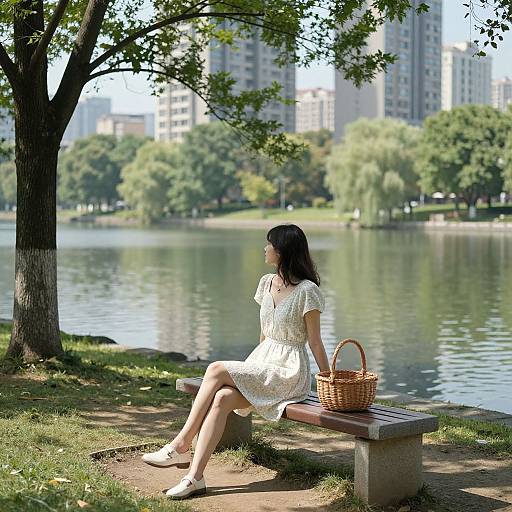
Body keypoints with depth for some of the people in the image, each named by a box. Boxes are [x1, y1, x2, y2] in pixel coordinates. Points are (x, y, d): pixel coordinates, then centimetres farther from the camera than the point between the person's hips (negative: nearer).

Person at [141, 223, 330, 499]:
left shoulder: (306, 291, -11)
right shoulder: (266, 283, 12)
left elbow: (315, 343, -7)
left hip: (289, 372, -6)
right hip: (261, 363, 6)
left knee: (216, 370, -25)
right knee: (222, 398, -24)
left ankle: (181, 446, -19)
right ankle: (195, 476, -29)